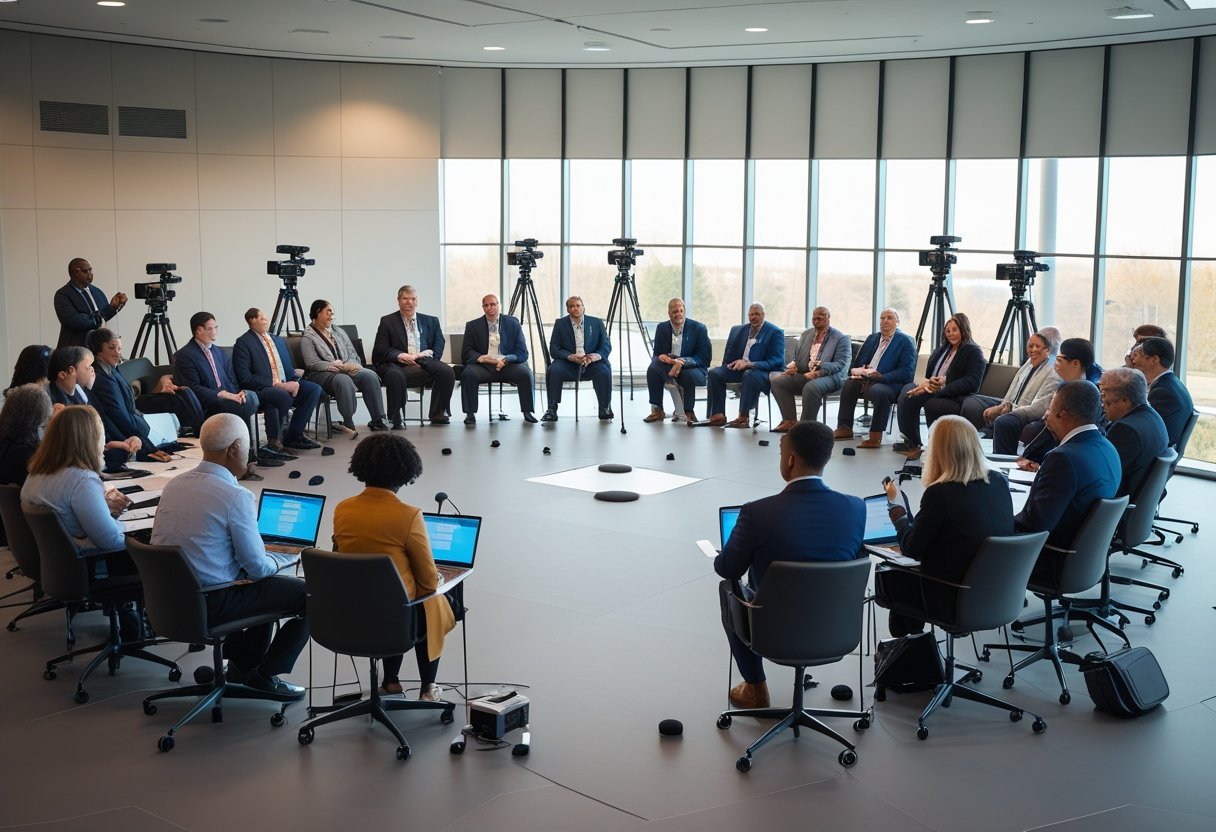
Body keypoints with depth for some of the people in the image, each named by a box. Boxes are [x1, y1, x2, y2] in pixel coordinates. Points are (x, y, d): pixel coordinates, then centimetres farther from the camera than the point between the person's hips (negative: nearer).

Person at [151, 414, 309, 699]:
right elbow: (256, 567, -15)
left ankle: (242, 665, 34)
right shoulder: (236, 497, -20)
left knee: (268, 585, 30)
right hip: (210, 605, -8)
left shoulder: (173, 484, 3)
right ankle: (264, 675, 9)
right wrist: (279, 561, 8)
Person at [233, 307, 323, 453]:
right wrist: (276, 384, -17)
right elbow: (244, 377, -12)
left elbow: (289, 369, 23)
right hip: (262, 390, -7)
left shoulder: (279, 341, 21)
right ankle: (274, 440, -15)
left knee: (314, 389, -16)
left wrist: (295, 382, -2)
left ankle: (293, 436, -10)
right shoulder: (243, 343, -2)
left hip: (286, 385, 7)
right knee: (283, 396, -37)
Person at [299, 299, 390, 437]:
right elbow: (312, 363, -12)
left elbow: (353, 355, 15)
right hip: (322, 374, -5)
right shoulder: (308, 336, 1)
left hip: (347, 370, 5)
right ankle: (348, 424, -36)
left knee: (370, 375, -23)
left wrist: (350, 365, -9)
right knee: (344, 380, -38)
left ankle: (378, 420, -26)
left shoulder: (339, 331, 20)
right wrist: (334, 366, -22)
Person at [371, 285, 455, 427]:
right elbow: (380, 350, 5)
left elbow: (439, 343, 14)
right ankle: (394, 419, -26)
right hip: (400, 364, -2)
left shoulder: (431, 321, 24)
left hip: (425, 361, 3)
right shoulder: (387, 321, 14)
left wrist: (429, 354, -7)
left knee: (447, 371, -27)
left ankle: (437, 414, -13)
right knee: (394, 375, -38)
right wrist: (400, 355, -13)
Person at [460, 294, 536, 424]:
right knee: (469, 373, -31)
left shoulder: (512, 324, 6)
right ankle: (470, 414, -19)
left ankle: (527, 412, -14)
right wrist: (479, 357, -18)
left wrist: (506, 360, -18)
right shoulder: (473, 326, 8)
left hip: (507, 365, 0)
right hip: (483, 366, 0)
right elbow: (466, 352, 4)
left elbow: (522, 353, 2)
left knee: (525, 373, -28)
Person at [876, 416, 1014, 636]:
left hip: (955, 602, -7)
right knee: (908, 573, 28)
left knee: (883, 580, 18)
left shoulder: (939, 494, -22)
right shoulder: (1000, 482, -3)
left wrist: (895, 504, 4)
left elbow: (911, 549, -10)